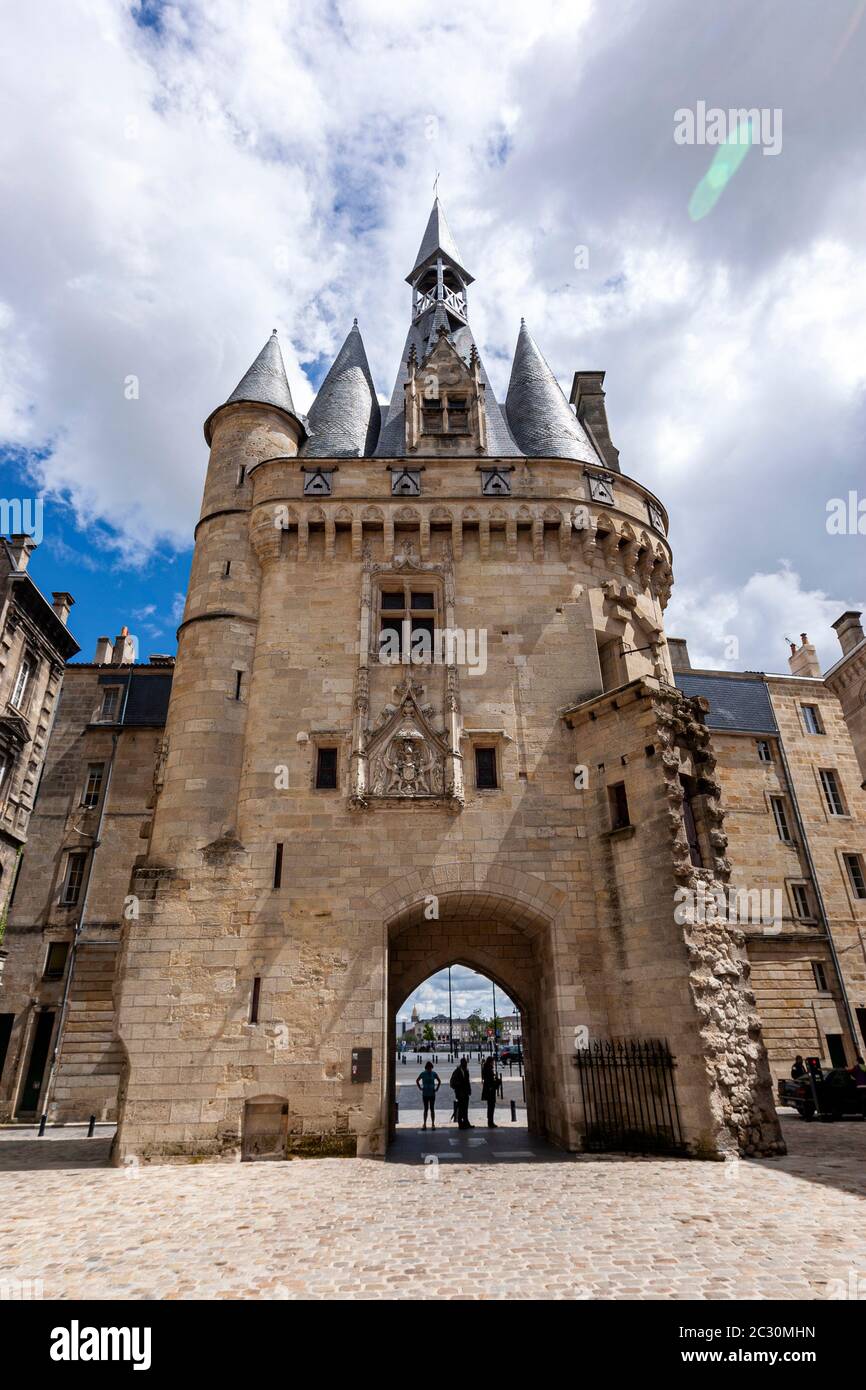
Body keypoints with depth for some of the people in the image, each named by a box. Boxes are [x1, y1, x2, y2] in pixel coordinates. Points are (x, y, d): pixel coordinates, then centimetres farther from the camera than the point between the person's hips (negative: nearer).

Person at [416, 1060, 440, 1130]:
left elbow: (439, 1081, 10)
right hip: (425, 1094, 0)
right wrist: (420, 1088, 0)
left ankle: (433, 1124, 7)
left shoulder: (434, 1074, -3)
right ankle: (424, 1124, 11)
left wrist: (436, 1088, 2)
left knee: (432, 1109, 1)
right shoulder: (423, 1074, -5)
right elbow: (417, 1081, 7)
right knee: (426, 1109, 4)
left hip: (432, 1094, 0)